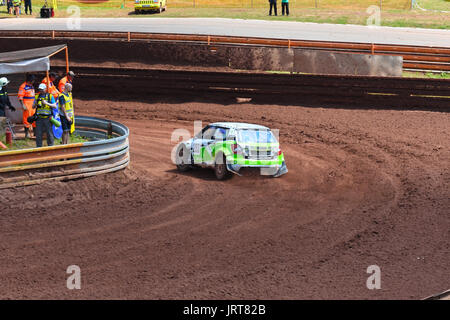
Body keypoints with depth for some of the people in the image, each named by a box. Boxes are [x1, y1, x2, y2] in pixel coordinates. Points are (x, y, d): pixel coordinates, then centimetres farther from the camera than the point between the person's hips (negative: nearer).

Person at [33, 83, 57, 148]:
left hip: (47, 118, -2)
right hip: (39, 118, 2)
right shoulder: (37, 96, 11)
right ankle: (38, 147, 9)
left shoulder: (50, 96, 2)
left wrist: (47, 103, -20)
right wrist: (35, 104, -12)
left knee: (49, 133, -1)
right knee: (38, 134, 1)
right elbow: (33, 107, 11)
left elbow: (55, 106, -5)